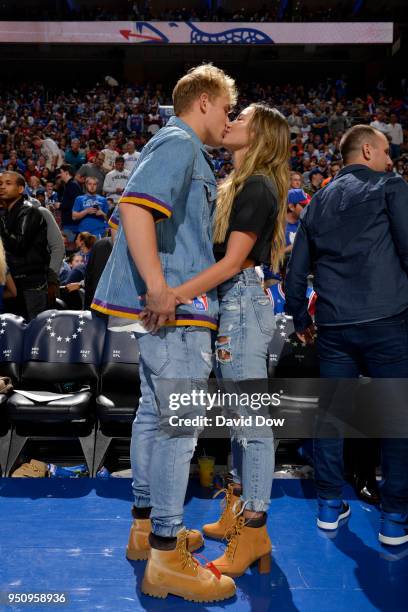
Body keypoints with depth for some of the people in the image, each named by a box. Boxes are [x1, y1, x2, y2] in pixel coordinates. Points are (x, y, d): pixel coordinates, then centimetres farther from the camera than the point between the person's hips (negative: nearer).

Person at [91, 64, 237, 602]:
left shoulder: (186, 152, 23)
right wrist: (157, 286, -28)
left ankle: (146, 525, 28)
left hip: (169, 304, 11)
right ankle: (166, 558, 2)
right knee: (180, 422, -7)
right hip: (176, 308, -11)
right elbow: (135, 204, -25)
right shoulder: (177, 143, -9)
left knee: (155, 412, 15)